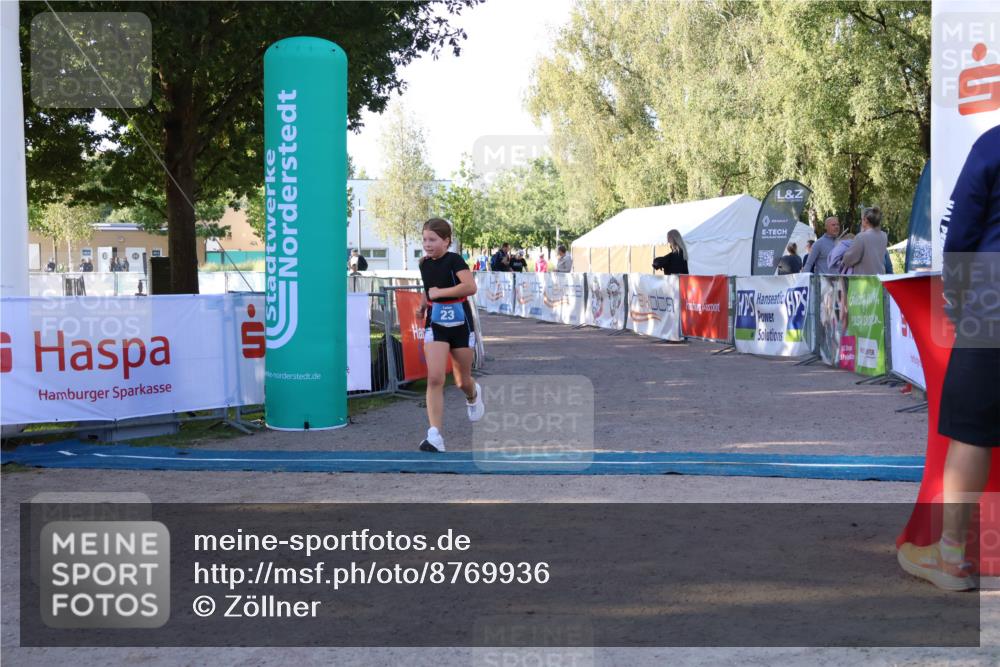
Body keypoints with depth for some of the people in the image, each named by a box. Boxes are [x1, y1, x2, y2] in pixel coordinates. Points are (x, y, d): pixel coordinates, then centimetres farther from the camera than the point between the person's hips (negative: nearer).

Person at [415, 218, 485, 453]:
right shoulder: (425, 264, 4)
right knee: (435, 378, -15)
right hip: (435, 325, 3)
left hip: (460, 325, -3)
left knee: (462, 382, 12)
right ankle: (435, 436, -16)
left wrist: (439, 292, -24)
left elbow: (471, 286, -30)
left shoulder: (454, 260, -14)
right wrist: (423, 305, 7)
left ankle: (473, 395, 51)